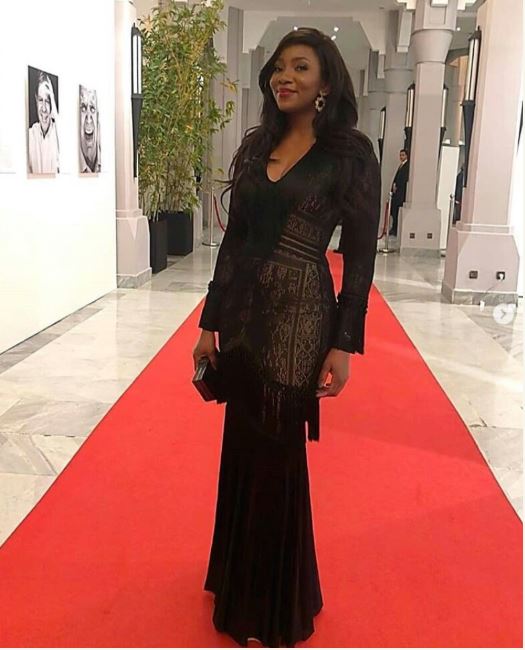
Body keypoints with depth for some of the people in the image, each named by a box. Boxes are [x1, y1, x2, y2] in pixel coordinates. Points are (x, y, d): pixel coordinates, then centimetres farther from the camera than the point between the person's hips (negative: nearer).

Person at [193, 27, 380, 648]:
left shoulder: (350, 152, -6)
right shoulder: (255, 144, 9)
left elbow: (360, 256, -7)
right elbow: (234, 239, 10)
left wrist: (343, 344, -11)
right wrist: (211, 321, 8)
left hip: (298, 316, -5)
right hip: (243, 312, 5)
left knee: (277, 456, 5)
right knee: (241, 449, 15)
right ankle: (240, 580, 39)